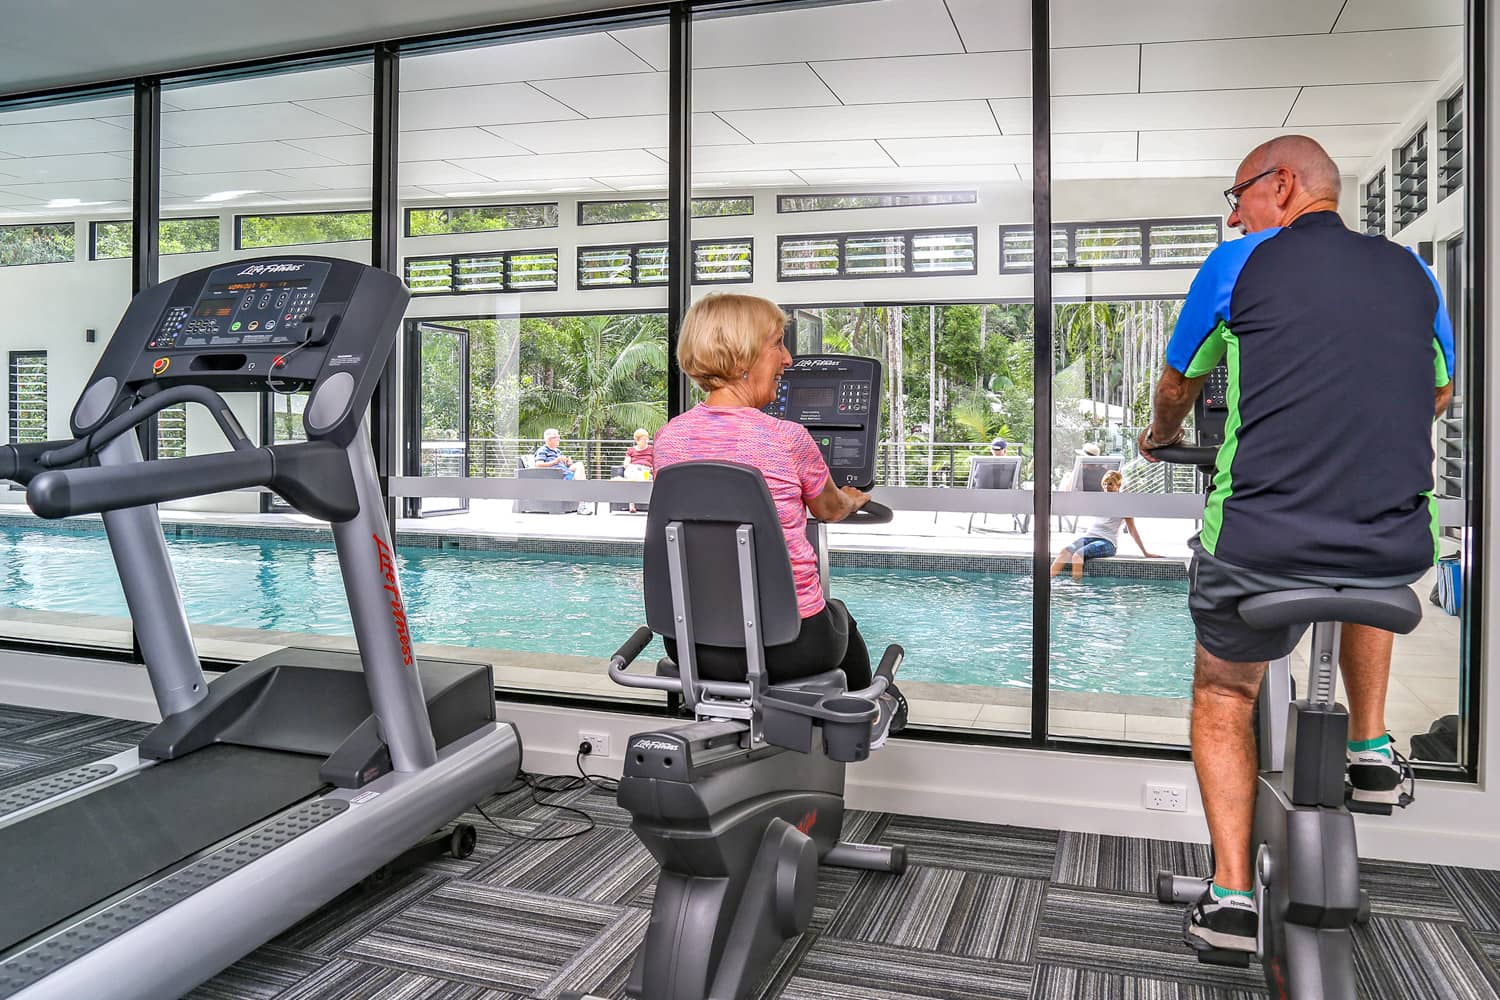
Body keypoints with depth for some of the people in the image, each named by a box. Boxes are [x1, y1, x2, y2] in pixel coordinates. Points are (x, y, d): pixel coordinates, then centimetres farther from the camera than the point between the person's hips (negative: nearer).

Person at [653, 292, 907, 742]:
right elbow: (830, 509, 5)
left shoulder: (668, 438, -3)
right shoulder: (787, 439, -16)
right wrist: (854, 500, 31)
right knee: (839, 617, 33)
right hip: (787, 646, -3)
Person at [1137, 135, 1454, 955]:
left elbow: (1177, 386, 15)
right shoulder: (1410, 270, 12)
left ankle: (1231, 894, 15)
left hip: (1258, 546, -3)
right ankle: (1371, 749, 35)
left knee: (1223, 700, 21)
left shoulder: (1239, 264, 1)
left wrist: (1160, 438, 37)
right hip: (1400, 549, 4)